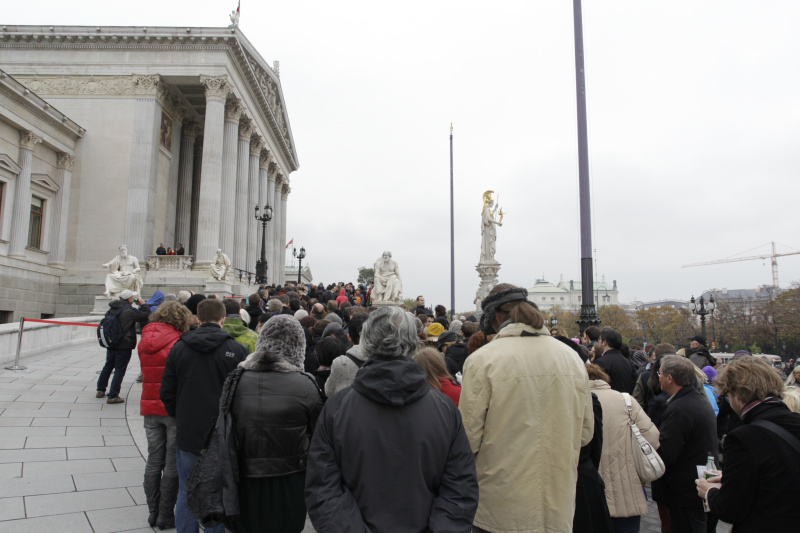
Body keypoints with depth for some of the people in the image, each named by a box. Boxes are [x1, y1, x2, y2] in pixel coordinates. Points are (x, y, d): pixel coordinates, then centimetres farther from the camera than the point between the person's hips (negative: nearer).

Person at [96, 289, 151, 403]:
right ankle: (113, 396, -1)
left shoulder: (111, 310, 6)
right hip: (124, 346, -8)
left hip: (111, 344, 8)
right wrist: (143, 305, 0)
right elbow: (146, 315, -15)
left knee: (108, 366, 22)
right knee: (119, 370, -1)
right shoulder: (129, 311, -17)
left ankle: (100, 390, 33)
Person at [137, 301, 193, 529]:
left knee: (154, 461, 14)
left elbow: (148, 373, 9)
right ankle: (165, 516, 12)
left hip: (150, 407, 6)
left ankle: (153, 512, 24)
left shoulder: (145, 341, 4)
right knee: (173, 464, 5)